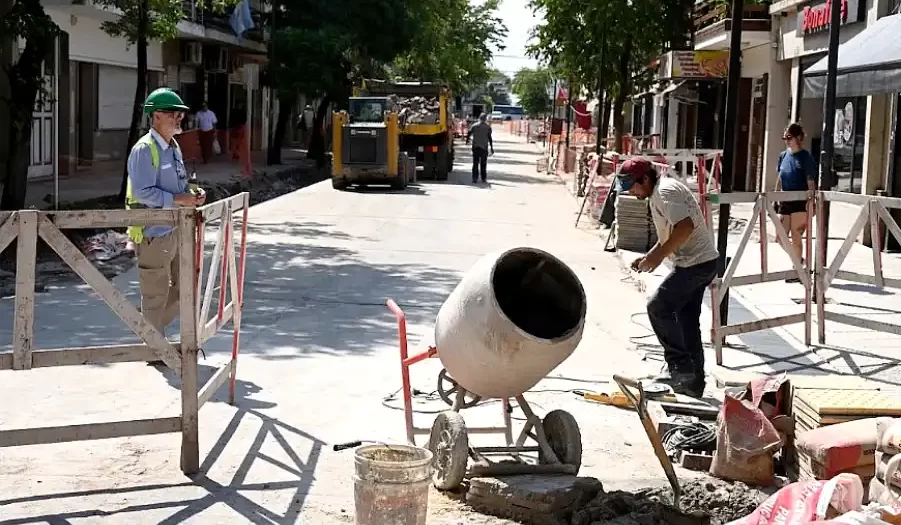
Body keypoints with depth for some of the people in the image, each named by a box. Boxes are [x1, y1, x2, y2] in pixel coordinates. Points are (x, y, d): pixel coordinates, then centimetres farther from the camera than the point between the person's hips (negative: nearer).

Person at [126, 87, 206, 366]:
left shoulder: (173, 147, 13)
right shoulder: (144, 149, -15)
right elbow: (143, 191, -22)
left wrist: (192, 194, 3)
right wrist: (178, 199, -22)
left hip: (176, 230, 9)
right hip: (153, 232, -9)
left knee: (183, 286, 16)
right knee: (156, 293, 2)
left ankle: (149, 326, 33)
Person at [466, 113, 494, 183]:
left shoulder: (474, 126, 2)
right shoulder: (488, 126, -2)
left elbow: (469, 134, -1)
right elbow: (489, 138, -5)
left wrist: (467, 140, 20)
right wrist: (491, 148, -1)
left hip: (475, 147, 1)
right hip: (484, 147, -1)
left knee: (475, 163, 5)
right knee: (483, 163, 7)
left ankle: (475, 178, -1)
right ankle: (483, 178, 8)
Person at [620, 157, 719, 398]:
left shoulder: (665, 192, -15)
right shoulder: (658, 194, 18)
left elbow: (685, 227, -27)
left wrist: (658, 256, -22)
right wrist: (649, 257, 14)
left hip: (695, 263, -11)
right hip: (702, 262, 11)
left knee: (658, 307, -8)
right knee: (687, 319, 11)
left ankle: (680, 365, -3)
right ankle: (693, 381, 15)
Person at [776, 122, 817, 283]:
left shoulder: (805, 157, -8)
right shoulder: (783, 156, 10)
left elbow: (811, 182, -10)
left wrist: (810, 202, -17)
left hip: (800, 202, -7)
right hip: (785, 202, 7)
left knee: (796, 237, -3)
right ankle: (798, 259, 29)